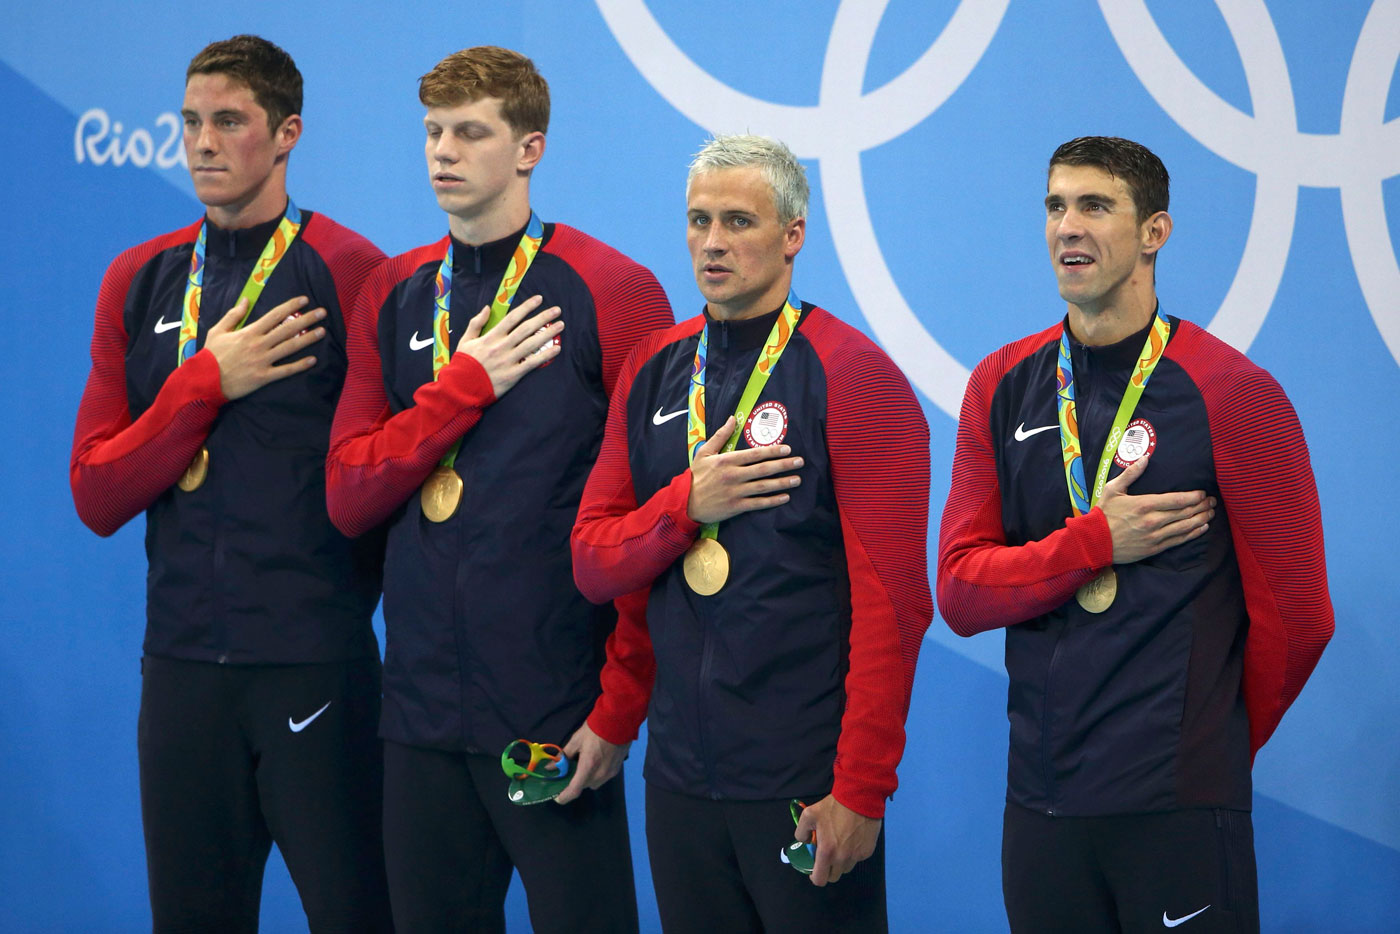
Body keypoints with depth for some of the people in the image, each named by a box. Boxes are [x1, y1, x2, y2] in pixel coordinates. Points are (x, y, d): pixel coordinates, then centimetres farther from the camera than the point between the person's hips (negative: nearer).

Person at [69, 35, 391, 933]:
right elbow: (98, 496, 3)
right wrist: (205, 384, -7)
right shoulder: (141, 282, 9)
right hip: (182, 659, 5)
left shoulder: (346, 270, -6)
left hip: (317, 664, -5)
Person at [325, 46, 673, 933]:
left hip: (558, 717, -5)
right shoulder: (395, 295, 9)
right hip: (423, 711, 5)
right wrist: (465, 386, -7)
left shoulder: (610, 291, -6)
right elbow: (349, 498, 5)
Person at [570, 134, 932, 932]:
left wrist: (861, 791, -16)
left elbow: (893, 602, -13)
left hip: (807, 785, -5)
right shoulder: (655, 372, 9)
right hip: (680, 773, 5)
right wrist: (687, 502, -8)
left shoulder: (852, 377, -9)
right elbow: (595, 565, 11)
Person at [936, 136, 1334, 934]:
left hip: (1180, 808, -4)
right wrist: (1094, 543, -11)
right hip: (1041, 799, 4)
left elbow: (1295, 618, -3)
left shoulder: (1232, 394, -7)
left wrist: (1218, 744, 7)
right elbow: (961, 591, 2)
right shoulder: (1004, 388, 6)